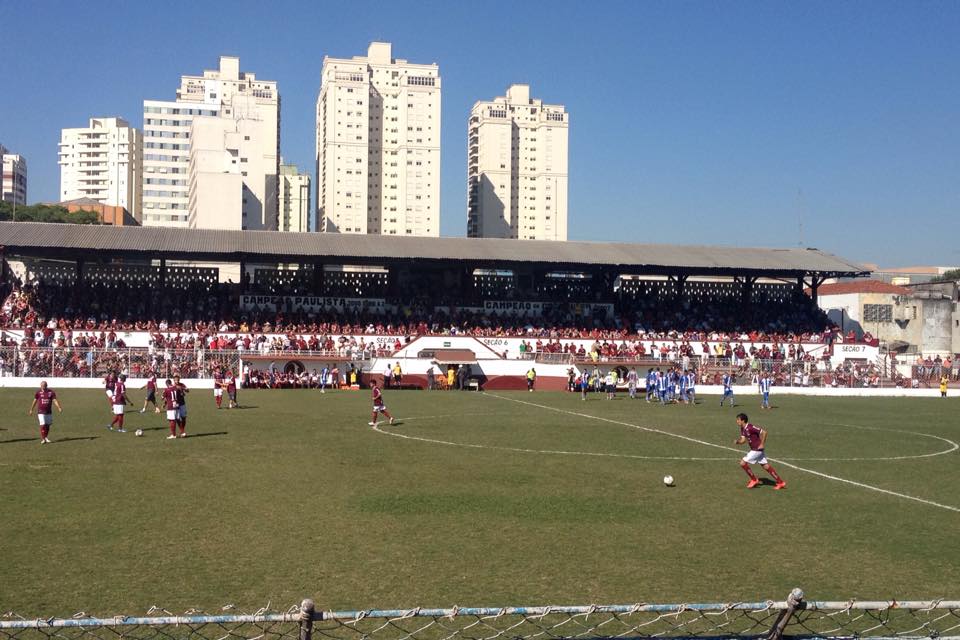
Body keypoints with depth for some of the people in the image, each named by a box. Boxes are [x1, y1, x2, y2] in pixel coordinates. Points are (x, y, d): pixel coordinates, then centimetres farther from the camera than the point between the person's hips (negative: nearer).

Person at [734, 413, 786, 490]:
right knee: (766, 466, 13)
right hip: (754, 449, 9)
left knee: (743, 463, -6)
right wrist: (737, 441, -14)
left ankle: (754, 480, 8)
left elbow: (764, 432, -24)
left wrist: (762, 444, -20)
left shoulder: (750, 428, -22)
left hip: (757, 450, -9)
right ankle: (780, 482, 18)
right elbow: (743, 440, 7)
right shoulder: (743, 429, 7)